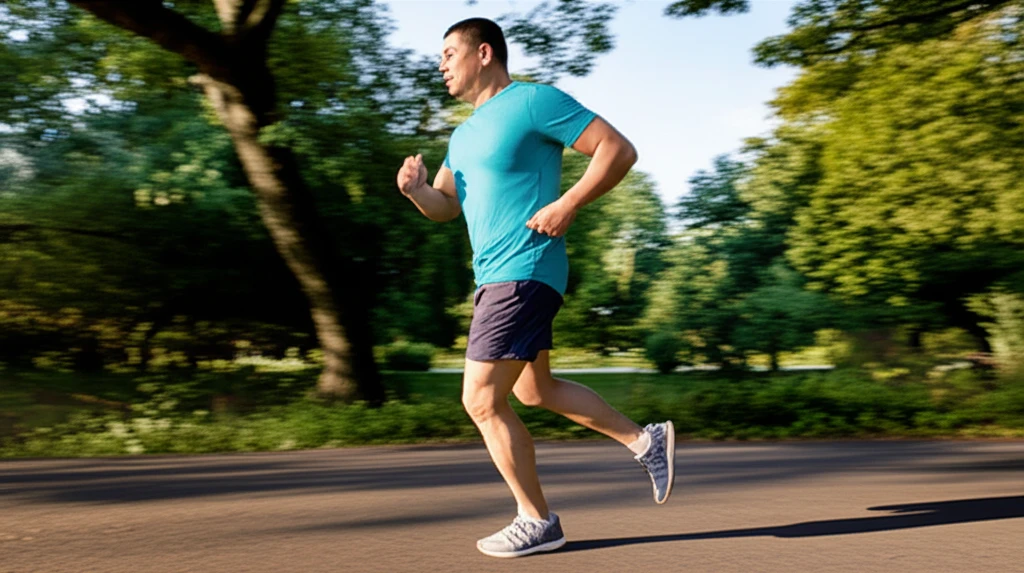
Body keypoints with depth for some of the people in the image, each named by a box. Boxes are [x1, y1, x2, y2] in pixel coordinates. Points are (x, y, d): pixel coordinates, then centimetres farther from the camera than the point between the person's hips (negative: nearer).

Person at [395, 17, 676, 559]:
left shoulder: (533, 101, -8)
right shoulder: (465, 133, 19)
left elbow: (619, 149, -12)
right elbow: (444, 205, 20)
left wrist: (566, 205, -21)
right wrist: (415, 189, -2)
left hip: (522, 273, -10)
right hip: (493, 275, 10)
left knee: (481, 400, -6)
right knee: (535, 391, 18)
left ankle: (537, 522, 9)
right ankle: (646, 439, 27)